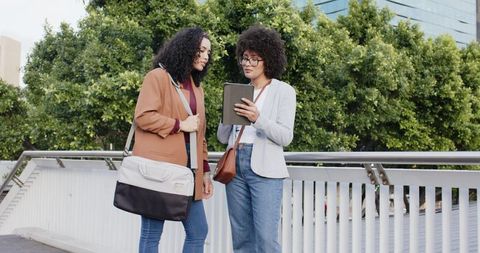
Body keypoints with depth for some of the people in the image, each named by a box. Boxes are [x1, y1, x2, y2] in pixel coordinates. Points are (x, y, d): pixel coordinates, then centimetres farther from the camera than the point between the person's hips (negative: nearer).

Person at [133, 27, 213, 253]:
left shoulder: (196, 87, 20)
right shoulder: (158, 77, -2)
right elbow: (143, 116, -13)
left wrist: (204, 170, 15)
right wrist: (180, 124, -10)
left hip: (187, 166, 8)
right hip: (159, 164, -7)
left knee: (198, 232, 7)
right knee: (152, 233, 1)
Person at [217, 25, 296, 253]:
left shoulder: (283, 91, 3)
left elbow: (285, 137, -6)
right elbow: (223, 137, 14)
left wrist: (258, 118, -20)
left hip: (264, 169, -5)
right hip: (235, 166, 5)